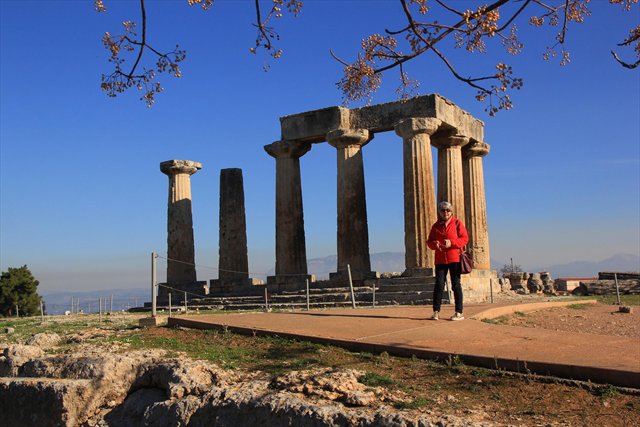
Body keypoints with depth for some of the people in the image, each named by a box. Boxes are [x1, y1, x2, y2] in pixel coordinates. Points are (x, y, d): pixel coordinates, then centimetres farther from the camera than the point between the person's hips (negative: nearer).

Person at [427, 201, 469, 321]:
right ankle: (436, 312, 3)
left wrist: (451, 243, -18)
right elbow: (429, 241, 11)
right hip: (440, 260, 3)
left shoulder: (457, 223, 2)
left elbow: (465, 238, -4)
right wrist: (434, 244, -12)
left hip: (454, 258, -3)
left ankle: (459, 313, 5)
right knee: (439, 285, -1)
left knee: (456, 285, 1)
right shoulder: (436, 226, 11)